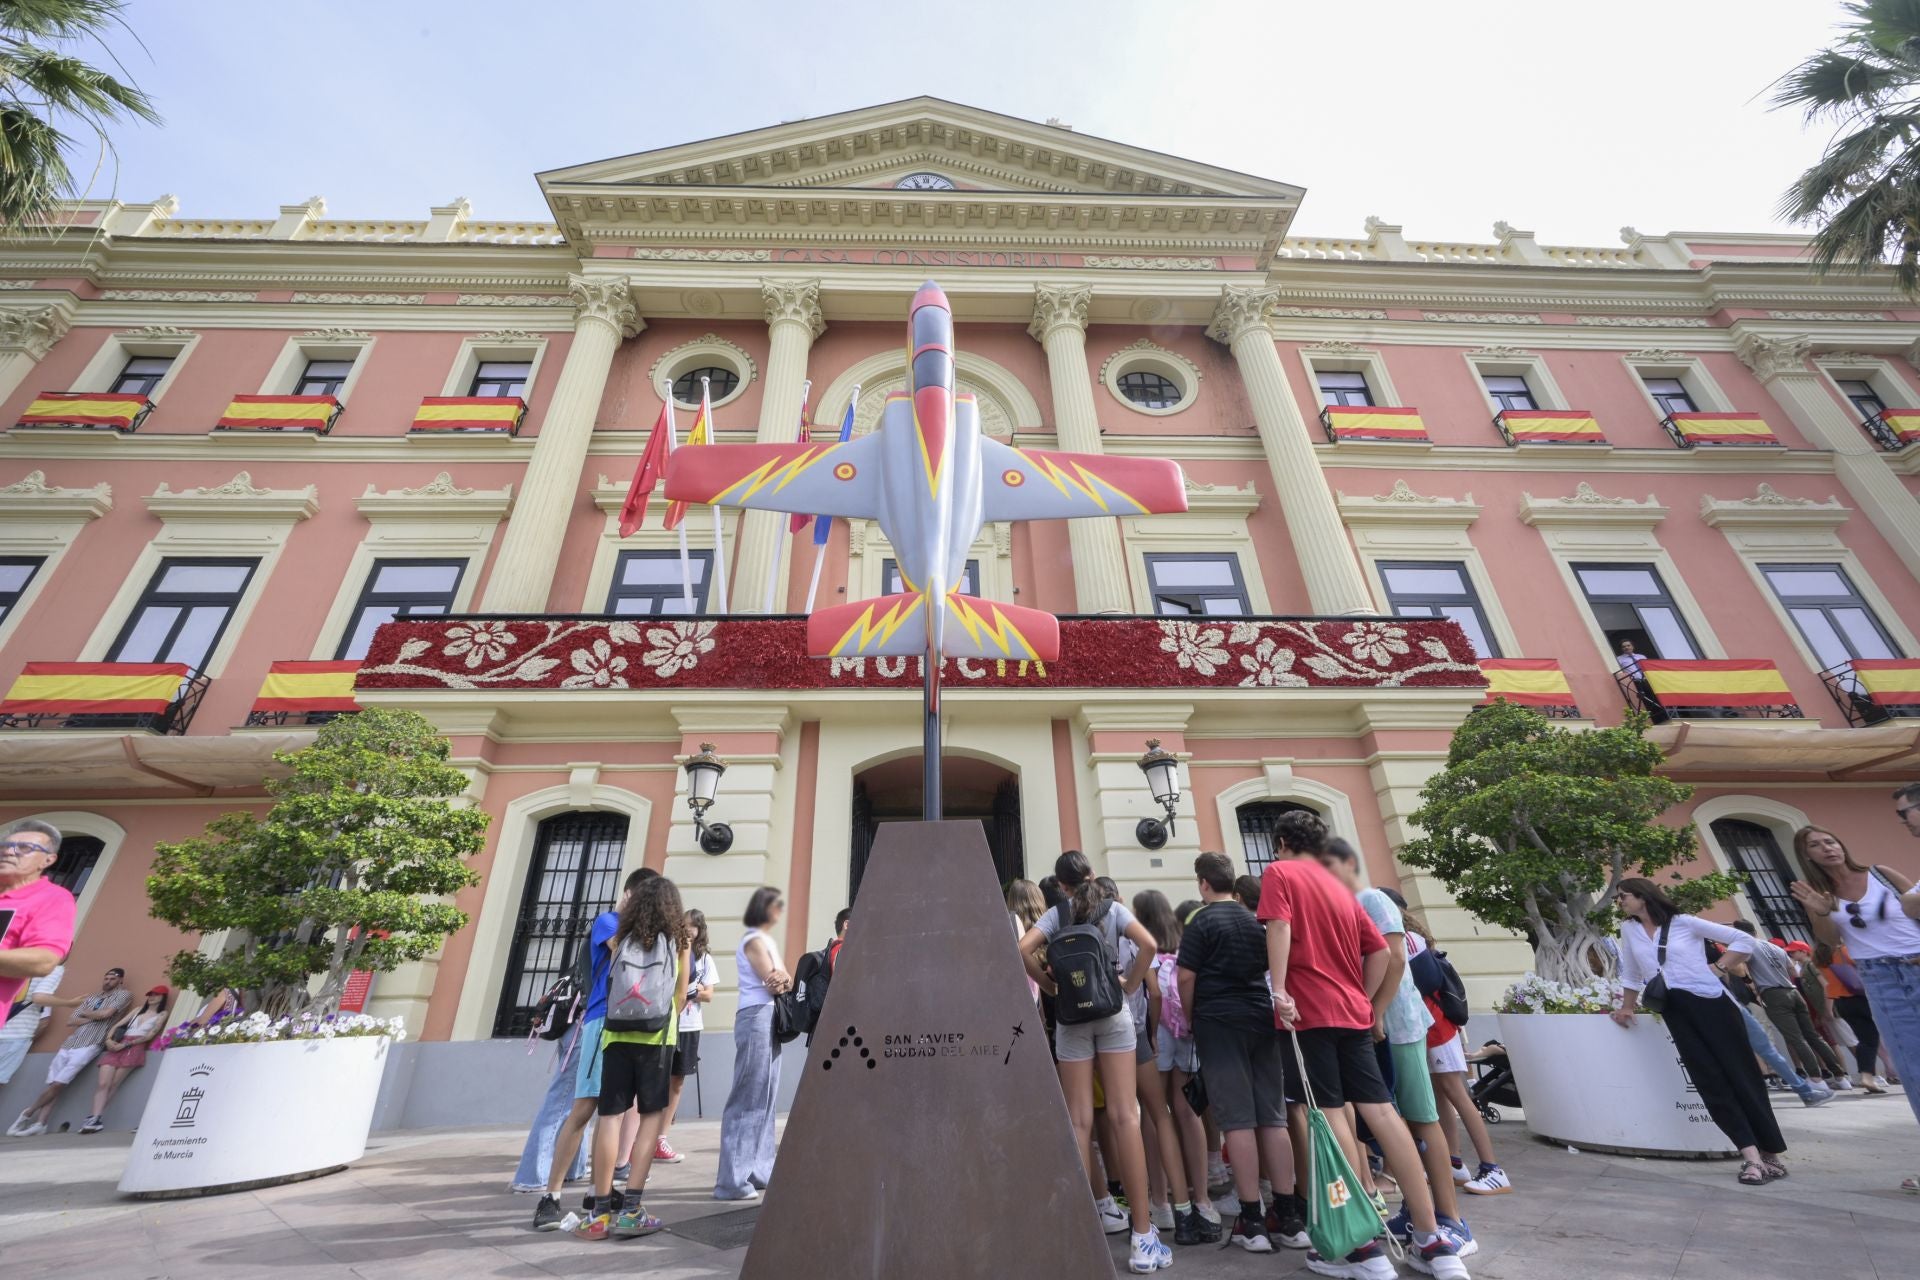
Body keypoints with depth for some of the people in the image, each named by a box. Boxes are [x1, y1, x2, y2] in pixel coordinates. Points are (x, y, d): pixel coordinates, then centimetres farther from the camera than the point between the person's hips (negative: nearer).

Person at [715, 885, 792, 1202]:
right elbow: (773, 983, -15)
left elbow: (782, 983, 12)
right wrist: (783, 980, 4)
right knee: (748, 1098, -7)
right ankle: (733, 1180, -2)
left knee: (764, 1097, 12)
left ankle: (758, 1171, 18)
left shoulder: (768, 940, 19)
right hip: (757, 1017, -9)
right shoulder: (754, 940, -9)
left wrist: (784, 981, -8)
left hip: (769, 1019, 9)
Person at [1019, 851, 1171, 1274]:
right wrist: (1130, 984, 0)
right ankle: (1142, 1235, 0)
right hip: (1112, 1012, 0)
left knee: (1079, 1121, 6)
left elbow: (1022, 949, -11)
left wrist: (1049, 985, 1)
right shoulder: (1113, 909, 2)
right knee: (1124, 1116, 0)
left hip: (1071, 1017, 0)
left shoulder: (1056, 914, 2)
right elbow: (1149, 944, -11)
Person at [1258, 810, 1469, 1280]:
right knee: (1380, 1111, 8)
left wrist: (1279, 989, -17)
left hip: (1308, 1010, -7)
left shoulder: (1279, 873, -1)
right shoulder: (1340, 887, 19)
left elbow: (1279, 927, -17)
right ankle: (1432, 1241, 12)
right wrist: (1362, 999, 19)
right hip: (1352, 1012, 7)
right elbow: (1379, 951, 16)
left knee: (1329, 1115, -2)